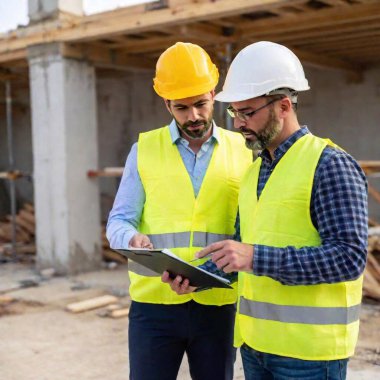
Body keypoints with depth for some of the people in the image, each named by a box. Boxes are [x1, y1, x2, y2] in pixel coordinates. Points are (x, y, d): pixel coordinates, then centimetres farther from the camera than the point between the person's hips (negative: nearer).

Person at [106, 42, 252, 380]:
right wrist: (131, 239, -21)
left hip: (218, 304, 1)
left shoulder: (242, 150, 5)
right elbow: (119, 221, 1)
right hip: (154, 303, 0)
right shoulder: (144, 149, 3)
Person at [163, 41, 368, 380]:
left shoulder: (330, 165, -12)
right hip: (255, 340, 7)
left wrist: (257, 258, -25)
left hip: (309, 348, -7)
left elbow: (350, 257, -20)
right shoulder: (254, 171, 11)